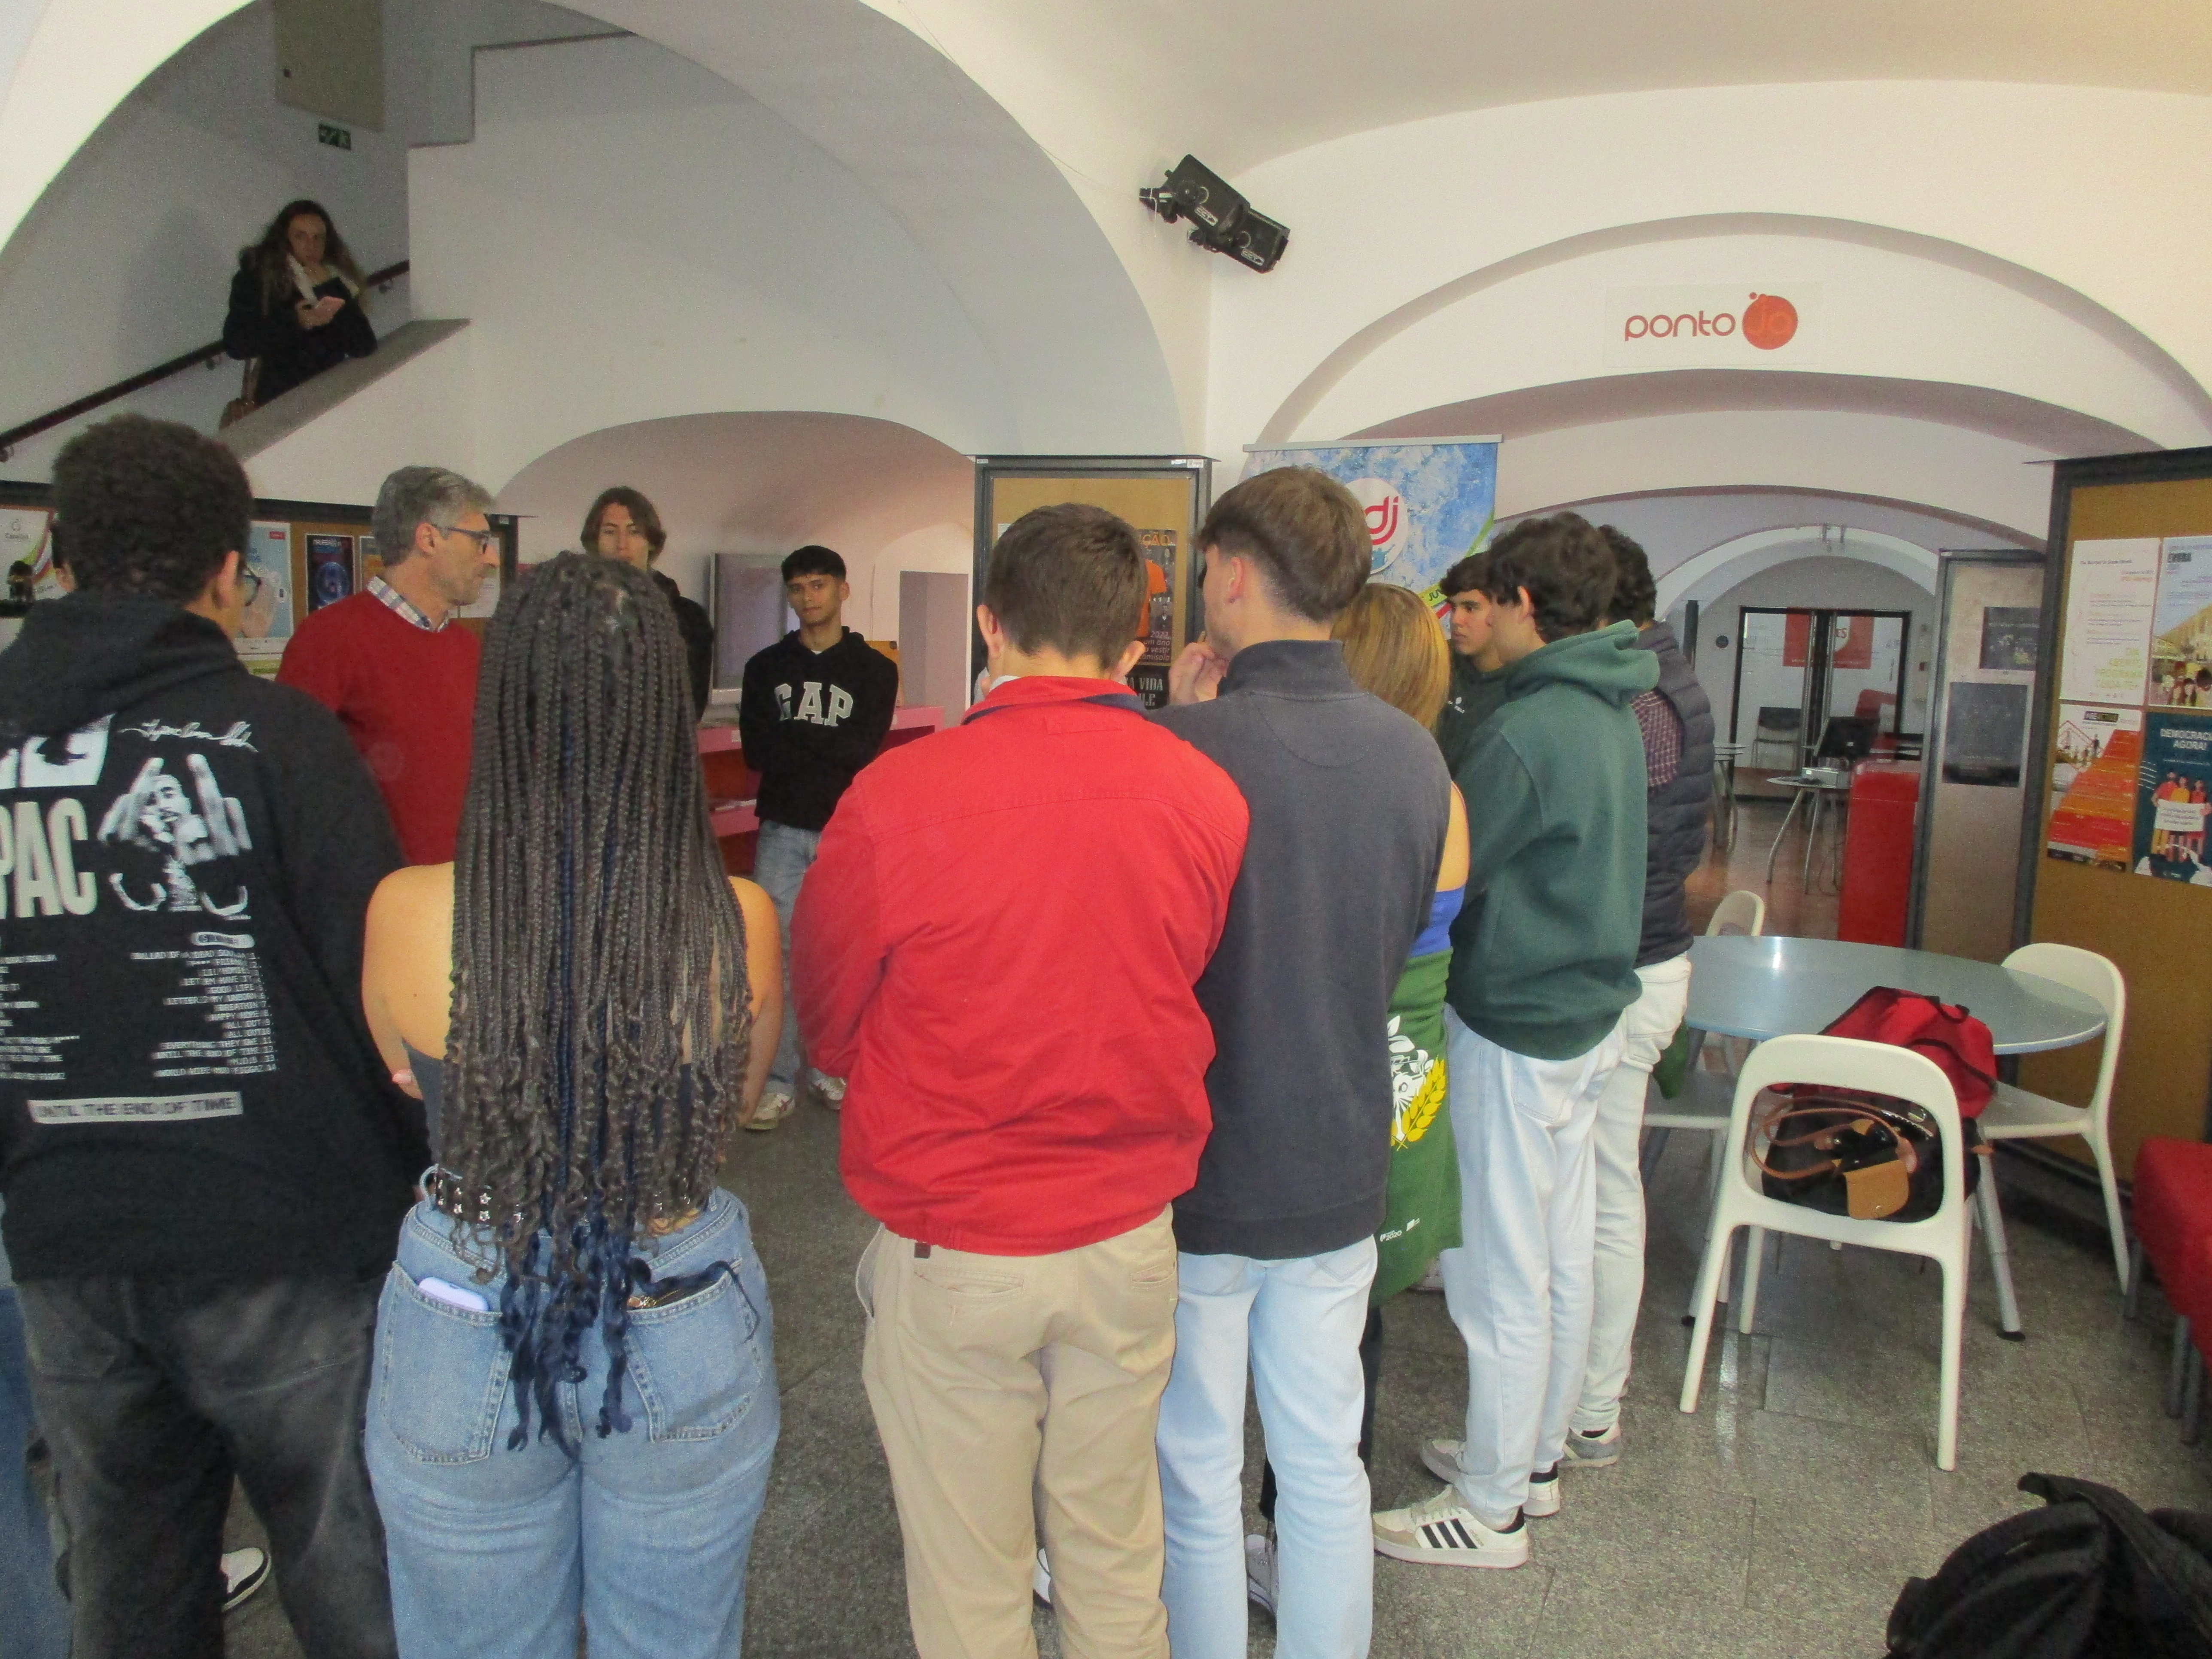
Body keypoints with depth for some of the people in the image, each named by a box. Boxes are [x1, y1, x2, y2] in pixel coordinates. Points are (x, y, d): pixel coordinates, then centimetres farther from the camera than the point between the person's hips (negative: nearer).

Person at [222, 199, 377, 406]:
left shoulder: (337, 280, 9)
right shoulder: (256, 278, 2)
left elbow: (365, 348, -3)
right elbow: (235, 345, -7)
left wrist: (330, 289, -9)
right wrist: (294, 322, -15)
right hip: (278, 399, -3)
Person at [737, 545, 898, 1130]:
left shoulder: (874, 669, 6)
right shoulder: (767, 666, 10)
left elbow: (865, 748, -9)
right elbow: (755, 750, -2)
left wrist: (792, 736, -8)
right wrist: (828, 748, -10)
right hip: (782, 829, 1)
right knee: (775, 950, -3)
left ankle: (831, 1067, 19)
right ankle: (776, 1080, 4)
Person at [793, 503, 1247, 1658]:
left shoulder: (894, 795, -17)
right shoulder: (1210, 797, -9)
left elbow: (827, 1027, -2)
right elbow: (1193, 1003, 4)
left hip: (950, 1248, -2)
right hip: (1132, 1235, 3)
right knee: (1115, 1556, 21)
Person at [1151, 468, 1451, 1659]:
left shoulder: (1178, 743, -22)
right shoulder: (1415, 757, -4)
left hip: (1195, 1172, -5)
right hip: (1341, 1170, 5)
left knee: (1197, 1483, 14)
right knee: (1326, 1465, 20)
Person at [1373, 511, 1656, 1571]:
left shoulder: (1527, 733, -23)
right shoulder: (1614, 717, 6)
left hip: (1517, 1030, -9)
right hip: (1591, 1015, 9)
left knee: (1502, 1278, 4)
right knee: (1562, 1257, 19)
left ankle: (1491, 1512, 19)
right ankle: (1534, 1459, 36)